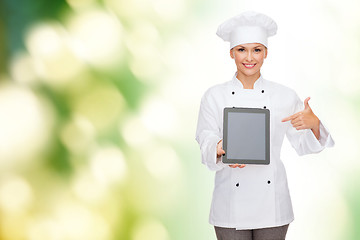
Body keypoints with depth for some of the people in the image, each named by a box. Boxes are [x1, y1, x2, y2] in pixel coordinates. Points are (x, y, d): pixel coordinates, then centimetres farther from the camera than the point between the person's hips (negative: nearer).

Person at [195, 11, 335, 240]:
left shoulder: (285, 96, 2)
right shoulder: (214, 96, 0)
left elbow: (303, 145, 5)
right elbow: (206, 142, -4)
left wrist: (314, 124, -16)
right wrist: (221, 150, -25)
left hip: (272, 203, 1)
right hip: (231, 202, 0)